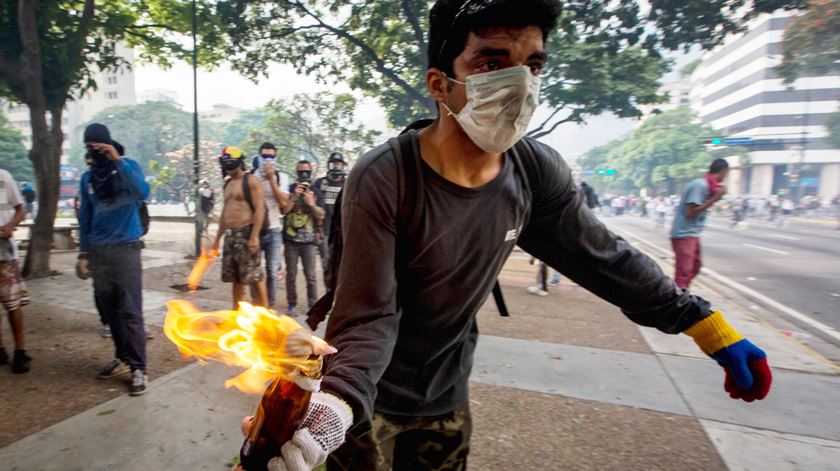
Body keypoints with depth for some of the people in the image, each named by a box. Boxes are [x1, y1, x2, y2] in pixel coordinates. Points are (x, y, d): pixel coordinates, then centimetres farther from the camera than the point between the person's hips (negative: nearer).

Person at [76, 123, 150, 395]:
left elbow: (142, 193, -24)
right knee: (108, 310, 11)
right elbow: (85, 217, 14)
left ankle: (138, 368, -1)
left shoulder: (127, 166, -3)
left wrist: (117, 161, -24)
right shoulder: (88, 177, 10)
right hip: (98, 251, 5)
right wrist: (83, 253, 11)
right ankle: (123, 357, 25)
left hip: (125, 248, -5)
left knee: (130, 311, -6)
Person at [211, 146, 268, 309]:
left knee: (254, 274, -7)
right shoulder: (228, 184, 19)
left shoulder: (251, 181, -6)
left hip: (245, 233, -8)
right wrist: (218, 237, 21)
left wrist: (254, 236, -22)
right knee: (235, 276, 13)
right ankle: (237, 310, 22)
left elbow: (260, 209, -15)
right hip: (230, 235, 8)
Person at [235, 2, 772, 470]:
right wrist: (339, 401, -44)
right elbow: (369, 317, -26)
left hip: (448, 395, 5)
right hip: (370, 398, -4)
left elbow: (604, 256, -2)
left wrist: (706, 324, 3)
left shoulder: (537, 173, -14)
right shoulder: (383, 180, -29)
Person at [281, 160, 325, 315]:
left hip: (309, 240, 0)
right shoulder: (290, 190, 6)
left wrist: (311, 203, -13)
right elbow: (284, 210, -4)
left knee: (310, 275, -2)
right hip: (291, 239, 1)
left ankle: (313, 305, 5)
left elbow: (321, 215, 1)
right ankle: (291, 304, 17)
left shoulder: (315, 192, 7)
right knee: (291, 274, 5)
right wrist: (294, 196, -13)